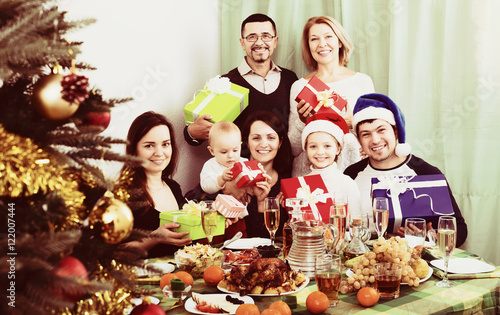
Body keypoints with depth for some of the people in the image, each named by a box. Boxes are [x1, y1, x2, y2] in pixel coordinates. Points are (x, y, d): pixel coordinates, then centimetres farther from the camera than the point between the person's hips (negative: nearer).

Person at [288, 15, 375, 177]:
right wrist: (302, 121, -9)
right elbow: (293, 150, 8)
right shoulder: (299, 86, 7)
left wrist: (353, 123, -9)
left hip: (353, 171, 1)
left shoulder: (363, 81, 7)